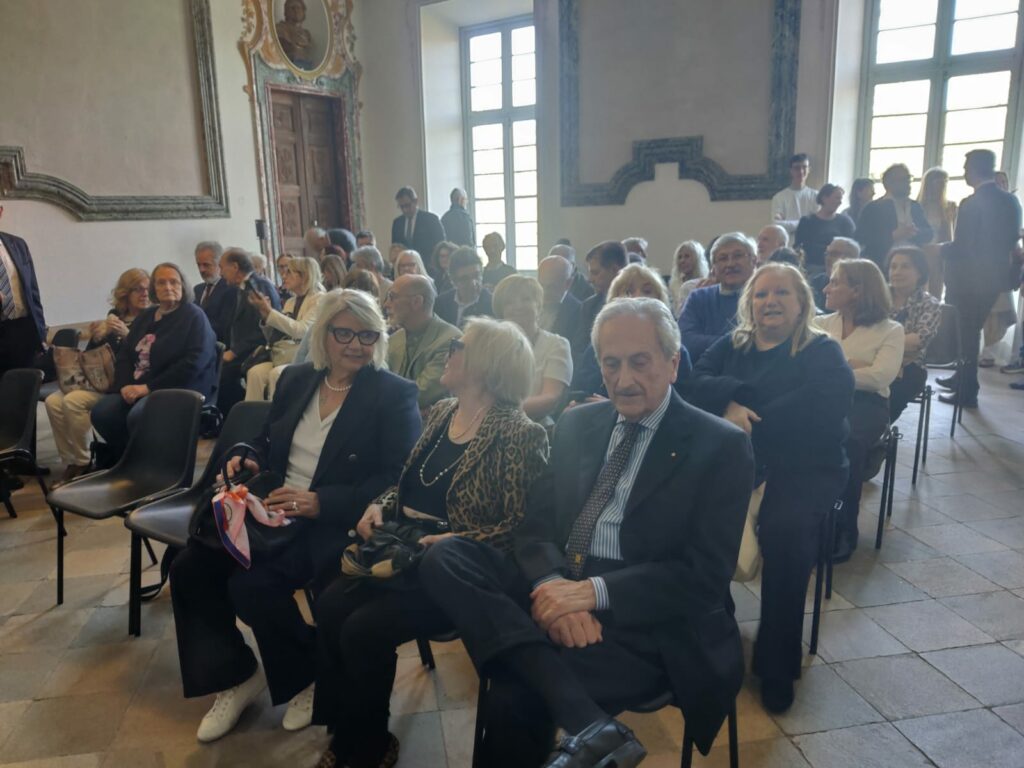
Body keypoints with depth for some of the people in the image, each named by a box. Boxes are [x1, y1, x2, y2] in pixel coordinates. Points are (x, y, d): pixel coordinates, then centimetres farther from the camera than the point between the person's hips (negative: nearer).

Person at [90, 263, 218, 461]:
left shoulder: (195, 316, -3)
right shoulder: (145, 316, 19)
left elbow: (193, 364, -16)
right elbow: (124, 355, 15)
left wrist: (149, 387, -17)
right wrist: (125, 385, -6)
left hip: (181, 389, -7)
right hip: (136, 387, 7)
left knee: (138, 416, -32)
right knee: (101, 412, -17)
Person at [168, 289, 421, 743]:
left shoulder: (395, 395, -9)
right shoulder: (295, 379, 10)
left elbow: (395, 482, -16)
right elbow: (266, 441, 21)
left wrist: (318, 502, -25)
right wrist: (249, 461, -5)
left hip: (338, 524, -7)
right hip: (274, 513, 7)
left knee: (252, 584, -25)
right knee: (190, 568, -9)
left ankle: (309, 676, 4)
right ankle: (234, 678, 11)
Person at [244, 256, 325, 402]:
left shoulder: (319, 299, -2)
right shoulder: (290, 301, 19)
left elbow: (301, 330, -18)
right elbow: (273, 338, 17)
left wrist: (270, 311, -18)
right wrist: (264, 314, 1)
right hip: (283, 357, 6)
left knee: (276, 375, -32)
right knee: (255, 372, -22)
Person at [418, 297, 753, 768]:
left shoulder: (721, 446, -4)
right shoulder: (577, 424, 12)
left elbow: (706, 575, -10)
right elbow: (536, 523, 7)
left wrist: (596, 591, -23)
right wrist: (552, 583, -16)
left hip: (645, 623, -6)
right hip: (558, 589, 6)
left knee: (518, 690, -31)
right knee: (444, 557, -23)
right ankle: (588, 724, -31)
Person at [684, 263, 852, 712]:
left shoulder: (823, 352, 8)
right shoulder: (731, 346, 19)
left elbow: (823, 403, -13)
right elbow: (696, 385, 3)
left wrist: (748, 419, -17)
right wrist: (730, 401, -19)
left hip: (804, 467, -2)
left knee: (785, 528, -32)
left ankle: (777, 666, -12)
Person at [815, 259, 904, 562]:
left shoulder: (890, 330, 8)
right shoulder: (820, 323, 20)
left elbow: (880, 378, -8)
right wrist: (850, 365, -5)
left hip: (866, 403, -2)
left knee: (845, 439, -38)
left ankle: (843, 529, -22)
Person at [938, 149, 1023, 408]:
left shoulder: (971, 204, -20)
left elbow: (961, 248, -21)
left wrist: (942, 249, -2)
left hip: (970, 280, -7)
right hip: (994, 277, 7)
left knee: (966, 332, 3)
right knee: (971, 330, 21)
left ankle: (967, 393, 9)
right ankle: (963, 378, 33)